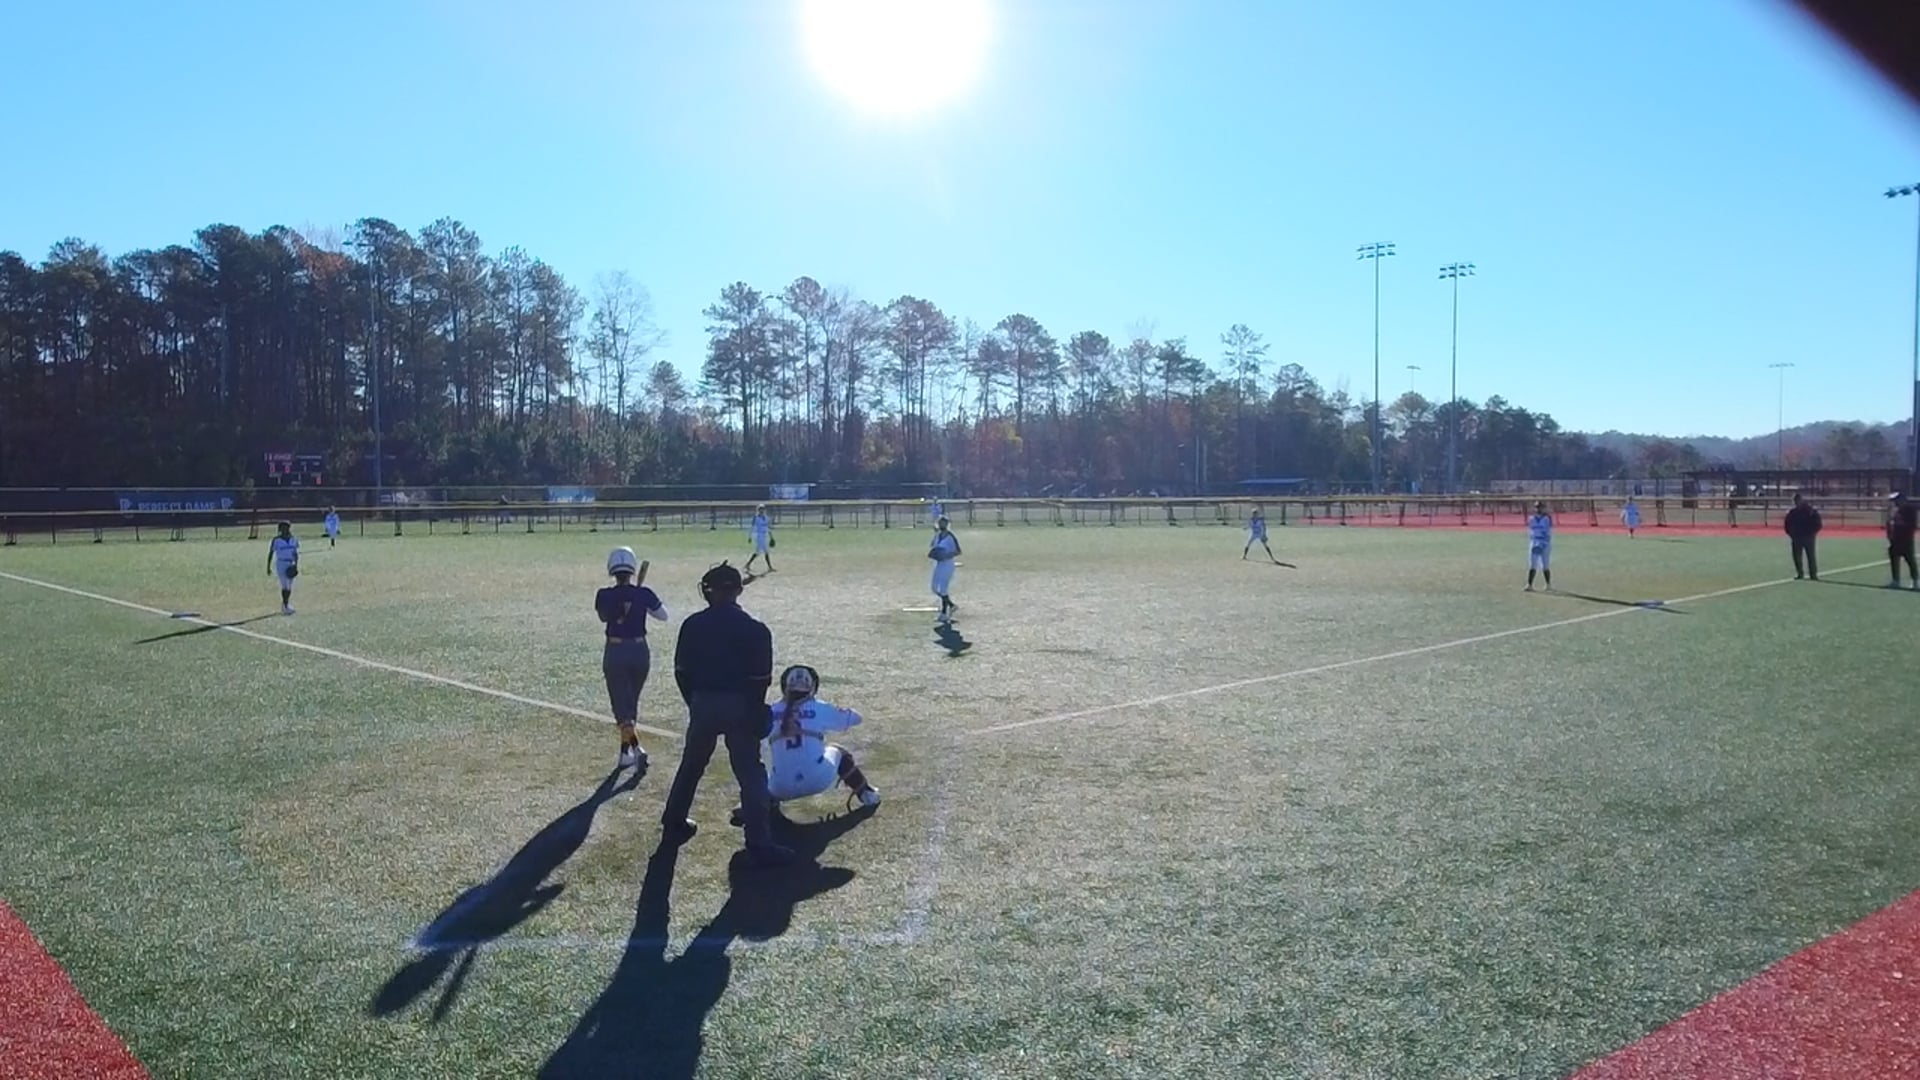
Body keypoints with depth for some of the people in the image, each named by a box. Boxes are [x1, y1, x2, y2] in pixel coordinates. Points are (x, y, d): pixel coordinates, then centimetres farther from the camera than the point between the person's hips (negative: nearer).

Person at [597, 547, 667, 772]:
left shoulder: (604, 596, -11)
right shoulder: (644, 594, -8)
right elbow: (663, 616, 7)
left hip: (615, 652, -2)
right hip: (640, 651, 2)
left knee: (622, 705, 2)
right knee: (631, 703, 18)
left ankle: (636, 748, -18)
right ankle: (625, 752, 26)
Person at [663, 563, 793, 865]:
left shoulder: (693, 625, 1)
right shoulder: (754, 629, -9)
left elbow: (681, 671, 5)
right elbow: (760, 679, -8)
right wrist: (754, 712, 7)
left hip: (703, 704, 3)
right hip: (740, 706, -3)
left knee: (691, 766, 23)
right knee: (750, 774, 1)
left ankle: (674, 824, 35)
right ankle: (760, 843, -3)